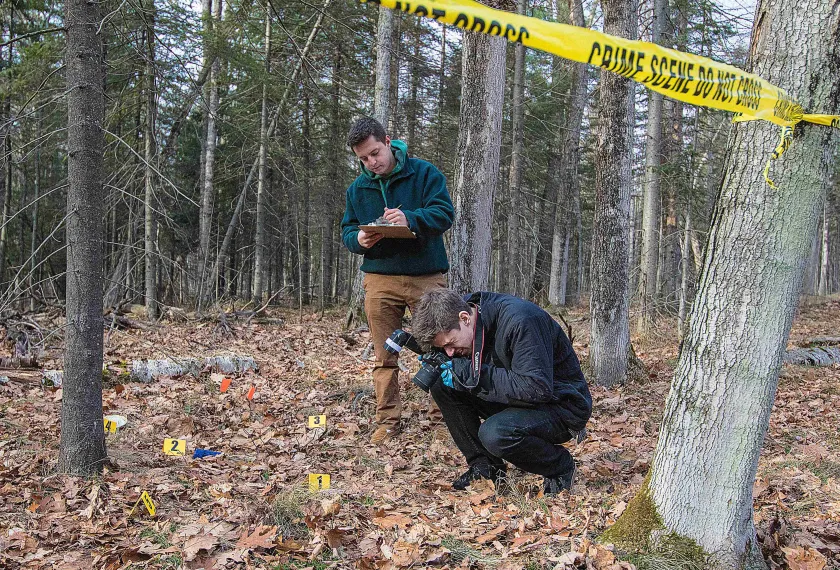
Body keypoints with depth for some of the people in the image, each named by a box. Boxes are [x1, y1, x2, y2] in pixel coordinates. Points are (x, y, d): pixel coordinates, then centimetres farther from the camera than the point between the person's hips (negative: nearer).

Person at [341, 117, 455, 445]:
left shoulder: (424, 174, -3)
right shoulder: (357, 189, 9)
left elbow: (444, 214, -12)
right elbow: (347, 231, 11)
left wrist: (411, 219, -30)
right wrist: (359, 240, -13)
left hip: (427, 276, -3)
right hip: (380, 278, 3)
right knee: (384, 356, 6)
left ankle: (443, 412, 17)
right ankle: (387, 420, 15)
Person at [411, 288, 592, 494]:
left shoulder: (519, 321, -29)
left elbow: (537, 388, -34)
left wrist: (473, 375, -32)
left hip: (562, 404, -8)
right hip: (517, 399, 8)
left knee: (494, 434, -34)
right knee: (442, 386, -7)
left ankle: (561, 467, -5)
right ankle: (484, 467, 2)